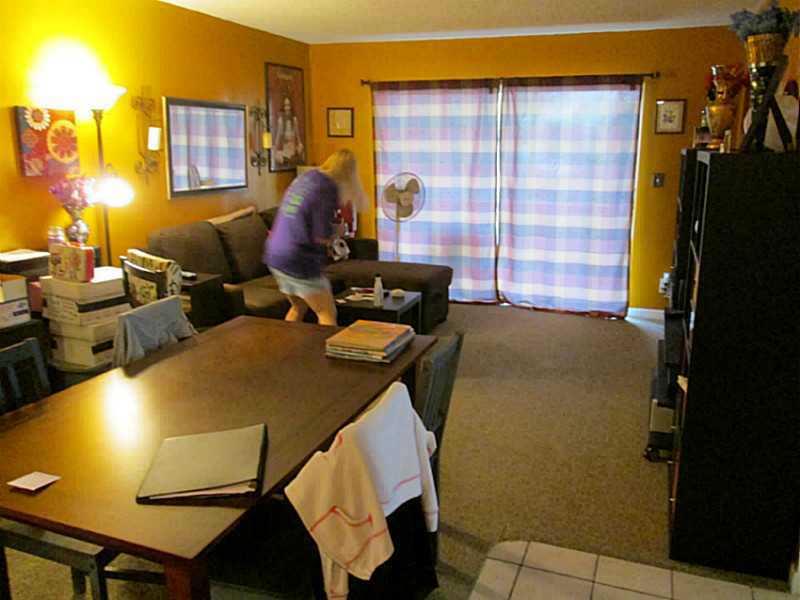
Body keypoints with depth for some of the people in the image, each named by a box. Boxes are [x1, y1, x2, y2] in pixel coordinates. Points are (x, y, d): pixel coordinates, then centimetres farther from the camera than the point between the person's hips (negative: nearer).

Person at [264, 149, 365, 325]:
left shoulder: (304, 177, 9)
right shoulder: (327, 189, -15)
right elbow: (322, 237, -17)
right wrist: (338, 231, 3)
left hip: (274, 256, 8)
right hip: (299, 261, -8)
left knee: (298, 308, 25)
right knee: (327, 314, 1)